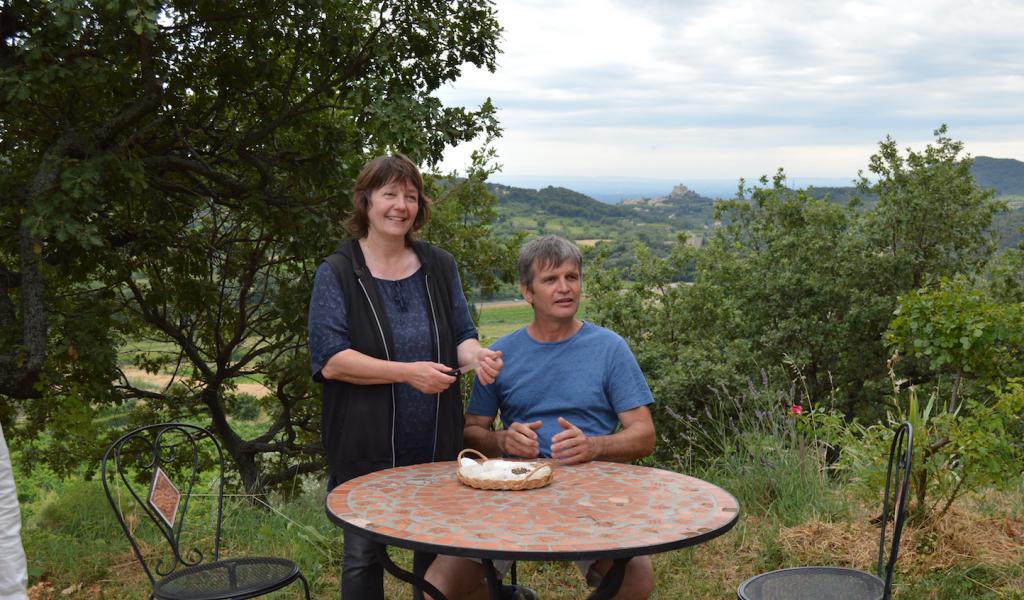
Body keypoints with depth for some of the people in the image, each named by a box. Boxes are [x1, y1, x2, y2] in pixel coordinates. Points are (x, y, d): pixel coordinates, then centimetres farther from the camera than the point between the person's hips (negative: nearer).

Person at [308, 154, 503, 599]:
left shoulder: (439, 267, 8)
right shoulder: (337, 273, -4)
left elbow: (463, 336, 10)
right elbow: (331, 360, -12)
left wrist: (476, 355, -14)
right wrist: (408, 372, -21)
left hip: (437, 445, 4)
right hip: (366, 447, -3)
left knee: (438, 552, 11)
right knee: (364, 556, 7)